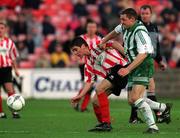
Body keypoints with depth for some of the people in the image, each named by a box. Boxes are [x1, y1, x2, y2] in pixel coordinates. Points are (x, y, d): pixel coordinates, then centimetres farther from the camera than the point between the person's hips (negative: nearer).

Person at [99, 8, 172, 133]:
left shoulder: (140, 32, -21)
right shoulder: (125, 27, 7)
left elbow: (142, 54, -27)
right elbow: (116, 32, 31)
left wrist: (127, 69, -31)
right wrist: (103, 41, 20)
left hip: (144, 66, -9)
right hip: (134, 68, 9)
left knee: (135, 97, -22)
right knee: (132, 101, 5)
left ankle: (152, 127, -17)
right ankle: (164, 108, 20)